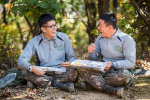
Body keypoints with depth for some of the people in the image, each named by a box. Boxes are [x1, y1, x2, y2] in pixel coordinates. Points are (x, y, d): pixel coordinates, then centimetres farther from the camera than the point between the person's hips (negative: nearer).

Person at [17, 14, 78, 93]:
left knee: (74, 72, -31)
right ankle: (63, 85, -30)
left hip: (60, 73, 0)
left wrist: (70, 63, -16)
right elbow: (21, 61, -9)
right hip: (43, 74, 0)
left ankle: (37, 82, -26)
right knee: (25, 71, -29)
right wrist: (31, 68, -31)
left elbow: (71, 57, 10)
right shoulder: (35, 41, -1)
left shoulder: (64, 37, 4)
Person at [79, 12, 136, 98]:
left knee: (125, 75, -40)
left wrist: (112, 65, -26)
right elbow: (94, 58, 14)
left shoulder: (127, 39, -8)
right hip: (103, 71, 4)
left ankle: (91, 82, -26)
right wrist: (91, 52, -10)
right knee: (83, 70, -24)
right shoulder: (100, 38, 10)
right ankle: (113, 90, -38)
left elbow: (131, 62, -13)